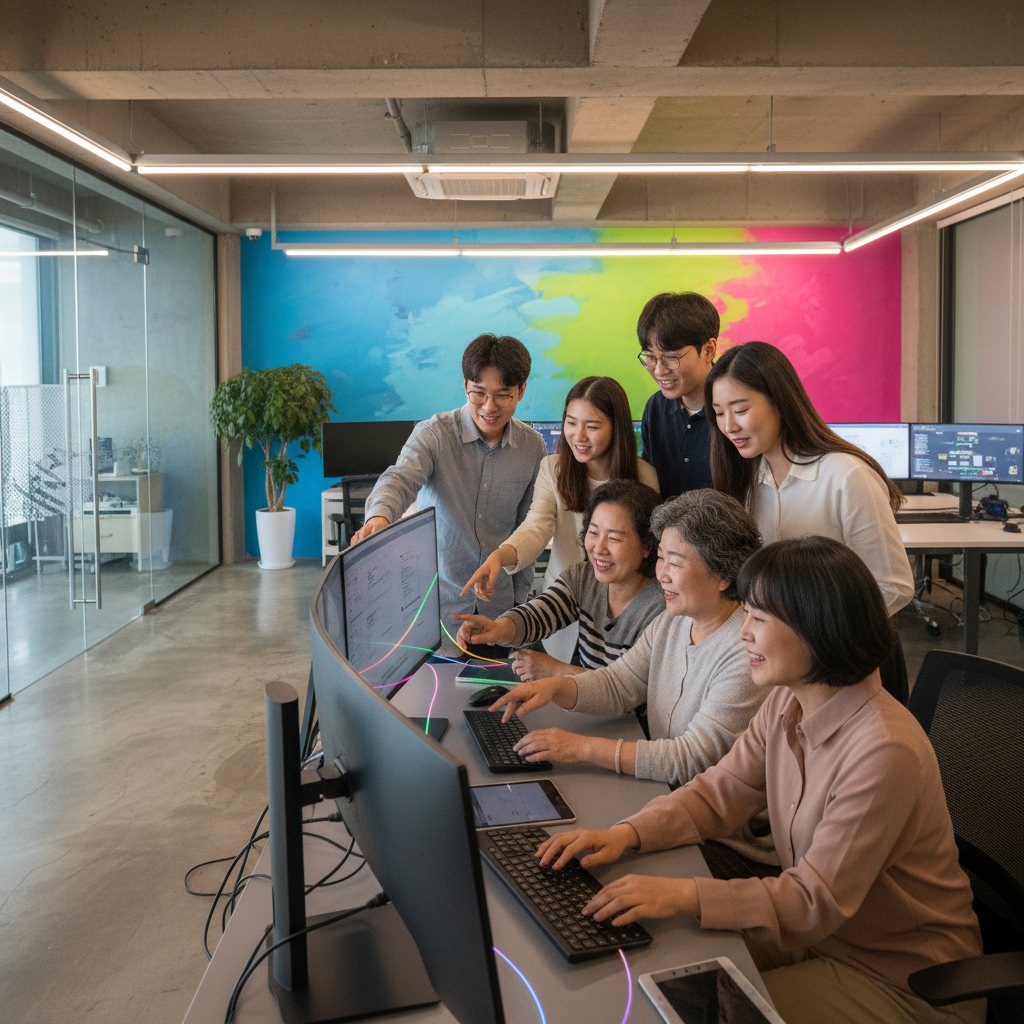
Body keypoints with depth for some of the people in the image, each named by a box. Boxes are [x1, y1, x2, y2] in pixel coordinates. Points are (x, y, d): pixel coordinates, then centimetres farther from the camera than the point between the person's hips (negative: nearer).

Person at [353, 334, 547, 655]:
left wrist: (520, 596, 11)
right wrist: (380, 517, -51)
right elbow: (400, 480, -28)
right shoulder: (433, 434, -11)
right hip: (437, 602, -2)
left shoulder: (533, 447, 0)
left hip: (498, 604, 3)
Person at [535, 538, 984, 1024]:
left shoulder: (885, 751, -32)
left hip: (901, 979, -7)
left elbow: (818, 900, -28)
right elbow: (718, 793, 1)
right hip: (819, 930, 7)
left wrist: (684, 895, -36)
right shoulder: (788, 702, -5)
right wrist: (626, 833, -16)